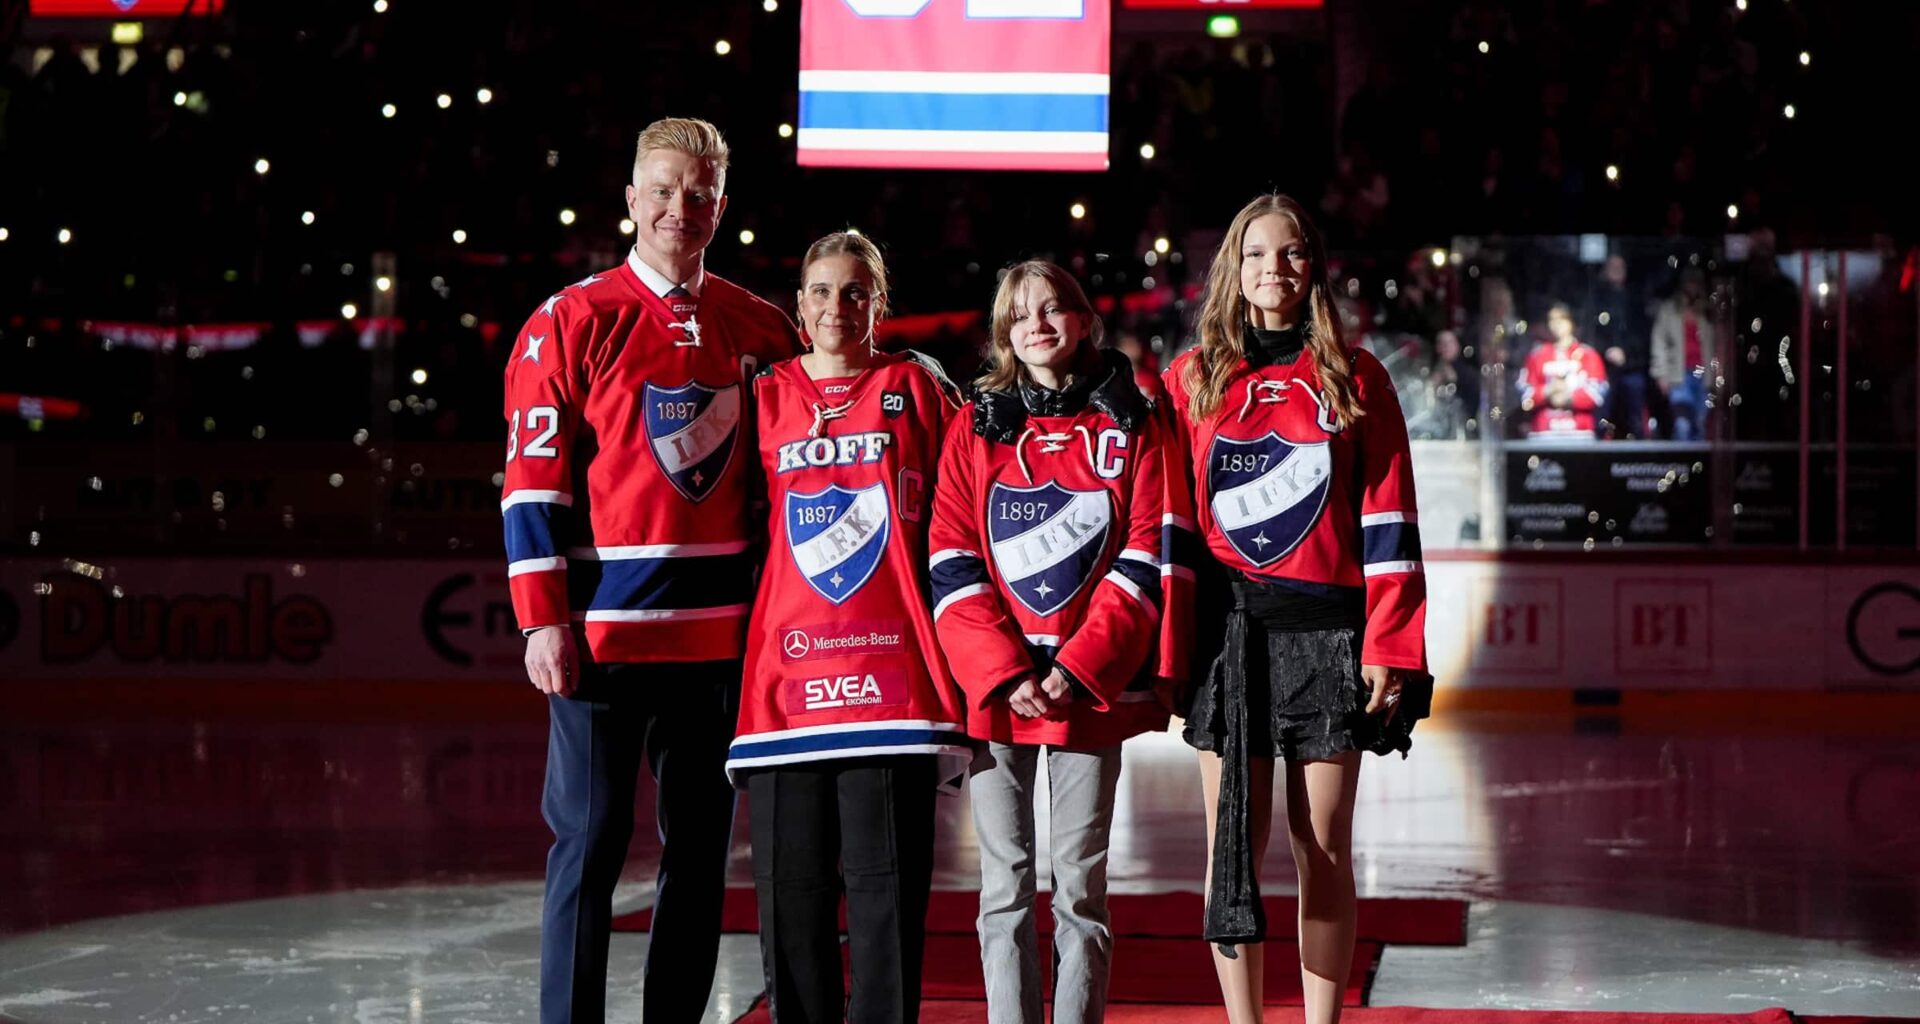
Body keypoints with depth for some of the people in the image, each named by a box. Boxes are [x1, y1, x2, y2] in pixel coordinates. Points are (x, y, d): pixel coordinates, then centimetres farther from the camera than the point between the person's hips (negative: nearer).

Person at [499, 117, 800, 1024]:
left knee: (700, 849, 8)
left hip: (721, 635, 4)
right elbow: (531, 481, -4)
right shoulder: (571, 323, -2)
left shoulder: (762, 332, 10)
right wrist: (543, 619, -11)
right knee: (589, 844, -3)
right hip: (602, 634, -4)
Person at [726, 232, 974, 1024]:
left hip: (894, 680, -2)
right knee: (791, 885, 3)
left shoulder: (918, 390, 8)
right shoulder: (765, 399, 13)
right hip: (787, 681, 2)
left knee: (887, 883, -3)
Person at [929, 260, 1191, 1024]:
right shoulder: (975, 429, 8)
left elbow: (1145, 560, -1)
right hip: (993, 691, 1)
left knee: (1080, 886, 1)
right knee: (1005, 884, 2)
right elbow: (954, 567, 2)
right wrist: (1004, 674, -11)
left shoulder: (1132, 426, 6)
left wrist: (1080, 668, -11)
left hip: (1093, 693, -1)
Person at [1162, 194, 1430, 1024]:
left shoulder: (1355, 379, 7)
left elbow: (1386, 520, 3)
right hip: (1226, 632, 1)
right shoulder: (1191, 379, 9)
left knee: (1324, 847, 2)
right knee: (1233, 842, 1)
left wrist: (1389, 645, -4)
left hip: (1327, 632, 0)